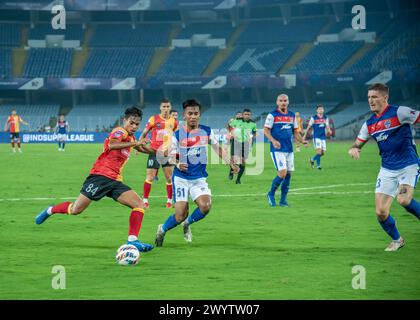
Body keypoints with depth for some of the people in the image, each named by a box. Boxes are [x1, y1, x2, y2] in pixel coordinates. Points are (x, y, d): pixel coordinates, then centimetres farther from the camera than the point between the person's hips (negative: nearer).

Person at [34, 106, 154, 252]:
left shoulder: (131, 138, 19)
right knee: (75, 210, -7)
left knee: (139, 205, -10)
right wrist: (134, 143, -31)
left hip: (114, 181, 8)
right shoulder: (120, 132, -7)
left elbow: (140, 148, 45)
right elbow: (112, 145, -32)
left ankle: (132, 240, -17)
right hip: (100, 176, -8)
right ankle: (50, 211, 22)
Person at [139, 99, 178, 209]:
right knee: (150, 177, -6)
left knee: (170, 177, 1)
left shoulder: (174, 121, 6)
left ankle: (169, 200, 13)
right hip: (155, 152, -3)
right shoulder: (153, 119, -3)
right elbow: (144, 134, 3)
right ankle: (145, 200, 2)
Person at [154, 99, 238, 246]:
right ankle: (162, 229, 22)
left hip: (199, 178, 2)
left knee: (205, 206, -22)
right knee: (180, 215, -9)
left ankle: (187, 224, 9)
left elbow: (217, 148, 11)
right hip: (181, 178, -2)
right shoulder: (178, 135, -5)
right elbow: (171, 157, -3)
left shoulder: (206, 131, 2)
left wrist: (230, 163, -2)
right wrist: (178, 164, -25)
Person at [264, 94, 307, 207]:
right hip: (277, 149, -6)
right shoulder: (272, 115, -5)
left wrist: (302, 141, 2)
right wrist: (273, 141, -25)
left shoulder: (292, 115, 12)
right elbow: (266, 130, -9)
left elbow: (295, 131, 19)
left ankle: (283, 200, 14)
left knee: (289, 174, 4)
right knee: (282, 173, -16)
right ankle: (271, 194, 6)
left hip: (289, 149, 6)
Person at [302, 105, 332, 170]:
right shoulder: (313, 118, -1)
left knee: (323, 153, 4)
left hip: (323, 137, 4)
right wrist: (305, 136, 9)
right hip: (316, 137, -4)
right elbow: (308, 127, 5)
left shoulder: (325, 118, 9)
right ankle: (318, 165, -4)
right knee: (319, 151, -18)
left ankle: (312, 159, 29)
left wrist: (329, 131, -15)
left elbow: (327, 126, 8)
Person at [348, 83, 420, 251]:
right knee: (381, 212, -3)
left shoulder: (399, 112, -10)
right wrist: (353, 150, -10)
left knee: (403, 200, -30)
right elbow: (356, 145, 13)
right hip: (387, 170, 5)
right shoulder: (369, 124, 8)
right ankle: (396, 240, 23)